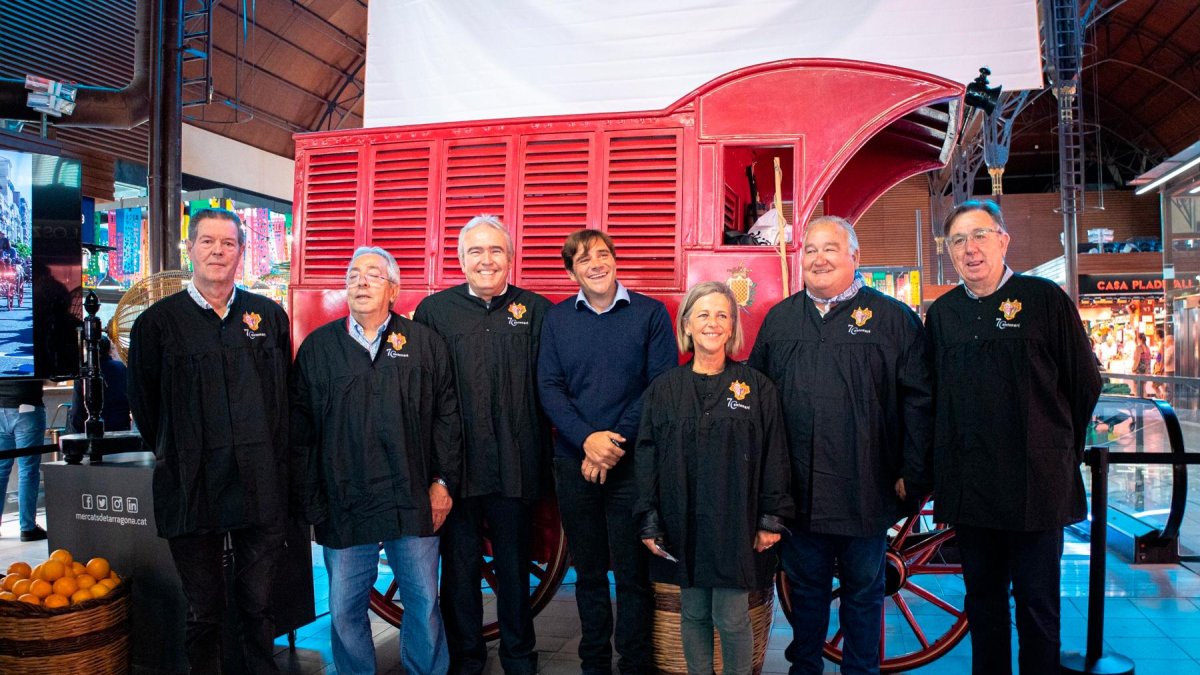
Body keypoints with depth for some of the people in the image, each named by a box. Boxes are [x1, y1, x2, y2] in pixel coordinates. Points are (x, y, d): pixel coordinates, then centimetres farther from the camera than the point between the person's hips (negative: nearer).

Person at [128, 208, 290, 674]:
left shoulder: (270, 316, 6)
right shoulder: (159, 321, 1)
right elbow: (143, 404, 9)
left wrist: (270, 458, 10)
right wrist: (176, 456, 10)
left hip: (261, 489, 1)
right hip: (192, 490, -1)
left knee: (259, 604, 11)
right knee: (203, 612, 11)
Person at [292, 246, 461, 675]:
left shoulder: (425, 344, 4)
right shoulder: (317, 347, 6)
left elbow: (447, 417, 5)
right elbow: (300, 433, 6)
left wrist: (444, 481, -1)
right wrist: (311, 503, 2)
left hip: (415, 504, 0)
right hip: (344, 507, 1)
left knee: (424, 603, 10)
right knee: (344, 611, 10)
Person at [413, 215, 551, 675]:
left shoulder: (536, 310, 2)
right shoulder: (433, 310, 1)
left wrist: (544, 461, -6)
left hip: (516, 465, 0)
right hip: (456, 463, 0)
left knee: (514, 564, 15)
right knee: (459, 564, 13)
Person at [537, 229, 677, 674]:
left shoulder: (651, 313, 0)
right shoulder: (557, 319, 7)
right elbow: (549, 388, 1)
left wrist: (616, 442, -13)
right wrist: (588, 439, -13)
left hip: (632, 463, -2)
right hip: (574, 462, 2)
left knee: (632, 572, 3)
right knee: (588, 571, 13)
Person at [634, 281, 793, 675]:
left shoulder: (757, 387, 0)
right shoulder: (664, 389, 4)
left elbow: (775, 456, 1)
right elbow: (646, 457, 4)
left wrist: (772, 519, -3)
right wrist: (649, 522, 0)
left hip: (737, 524, -2)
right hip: (683, 524, 2)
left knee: (732, 619, 3)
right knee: (693, 613, 12)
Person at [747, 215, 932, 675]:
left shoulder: (893, 319, -1)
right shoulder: (780, 319, 9)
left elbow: (918, 401, -3)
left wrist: (912, 474, -8)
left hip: (866, 490, -2)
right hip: (797, 489, 3)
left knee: (864, 590, 14)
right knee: (805, 586, 17)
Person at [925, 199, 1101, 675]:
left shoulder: (1045, 300, -3)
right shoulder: (941, 314, 6)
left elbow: (1085, 385, 2)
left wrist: (1059, 452, 6)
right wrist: (938, 467, 8)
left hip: (1036, 485, -3)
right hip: (967, 487, 3)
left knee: (1037, 601, 8)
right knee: (982, 597, 15)